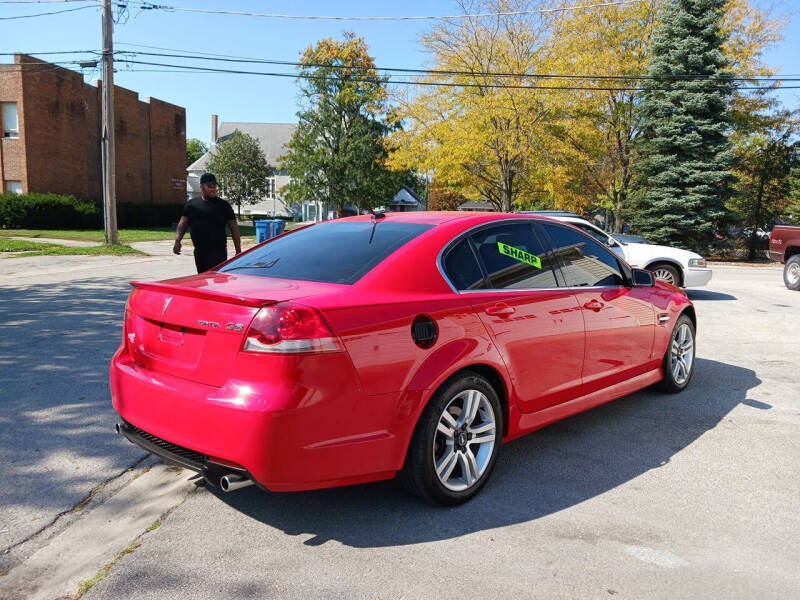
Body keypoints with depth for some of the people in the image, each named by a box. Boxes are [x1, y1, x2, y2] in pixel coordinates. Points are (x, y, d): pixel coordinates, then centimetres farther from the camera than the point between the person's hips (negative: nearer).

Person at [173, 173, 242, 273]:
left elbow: (234, 228, 1)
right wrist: (177, 241, -5)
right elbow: (182, 224, 11)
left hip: (218, 251, -4)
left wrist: (238, 250, -4)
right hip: (199, 251, 4)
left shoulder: (223, 205, 2)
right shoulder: (192, 204, 11)